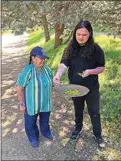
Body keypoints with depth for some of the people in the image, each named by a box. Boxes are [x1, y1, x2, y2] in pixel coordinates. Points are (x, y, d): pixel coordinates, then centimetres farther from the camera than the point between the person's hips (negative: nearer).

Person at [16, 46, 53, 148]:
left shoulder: (47, 69, -7)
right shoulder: (27, 71, -25)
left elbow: (51, 83, 8)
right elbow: (19, 88, -18)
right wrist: (22, 103, -16)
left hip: (45, 102, 5)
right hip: (31, 104, -4)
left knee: (45, 120, 27)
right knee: (31, 122, 18)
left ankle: (46, 132, 55)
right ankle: (33, 138, 44)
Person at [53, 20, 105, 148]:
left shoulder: (95, 49, -13)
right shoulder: (70, 48, -6)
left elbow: (101, 67, -8)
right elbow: (64, 63, -16)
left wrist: (91, 71, -28)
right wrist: (58, 74, -37)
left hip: (91, 88, -2)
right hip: (75, 87, 2)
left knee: (94, 112, 12)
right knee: (78, 110, 22)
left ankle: (98, 134, 33)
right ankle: (78, 128, 47)